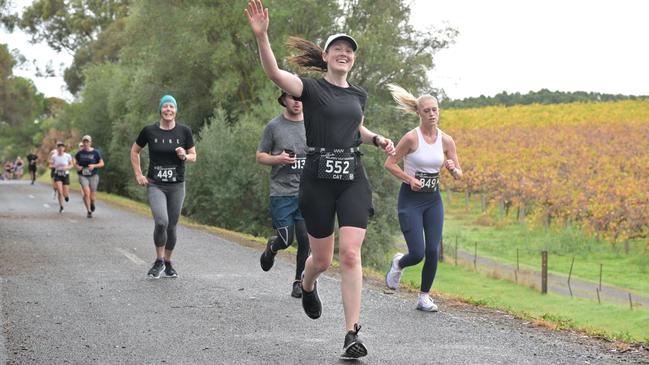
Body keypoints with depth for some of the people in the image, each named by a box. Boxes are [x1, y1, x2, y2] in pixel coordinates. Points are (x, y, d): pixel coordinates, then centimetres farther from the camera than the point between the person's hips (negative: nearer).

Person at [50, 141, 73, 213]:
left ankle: (67, 195, 39)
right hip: (57, 175, 0)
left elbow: (71, 165, 4)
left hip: (66, 175, 0)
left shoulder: (68, 156, -7)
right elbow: (50, 165, 4)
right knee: (60, 191, -17)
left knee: (65, 194, 0)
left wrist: (67, 167, -17)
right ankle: (61, 206, -1)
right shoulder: (54, 156, -4)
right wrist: (55, 165, -17)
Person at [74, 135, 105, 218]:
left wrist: (94, 166, -15)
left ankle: (92, 203, 40)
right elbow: (75, 162, 15)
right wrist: (77, 166, -7)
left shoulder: (95, 152, -2)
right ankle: (88, 211, -11)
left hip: (93, 176, 0)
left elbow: (102, 163, 2)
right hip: (83, 176, 0)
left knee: (92, 197, 3)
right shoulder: (79, 153, 1)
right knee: (86, 192, -22)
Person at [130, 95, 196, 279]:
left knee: (171, 226, 8)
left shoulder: (184, 131, -2)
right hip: (155, 185, -2)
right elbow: (134, 151, 11)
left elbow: (193, 156, 8)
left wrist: (185, 156, -14)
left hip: (177, 186, 2)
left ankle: (167, 263, 27)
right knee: (161, 222, -21)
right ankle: (159, 261, -1)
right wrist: (138, 175, 3)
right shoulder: (149, 131, -4)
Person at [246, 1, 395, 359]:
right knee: (322, 259, 8)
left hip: (353, 179, 3)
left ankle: (352, 334, -11)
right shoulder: (311, 89, -3)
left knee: (350, 253, -12)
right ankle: (307, 286, 47)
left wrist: (378, 139, 12)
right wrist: (261, 36, -37)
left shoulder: (358, 95, 13)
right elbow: (274, 72, -22)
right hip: (318, 179, -3)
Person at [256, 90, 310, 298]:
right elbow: (260, 156, 6)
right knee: (286, 240, -5)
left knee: (306, 240, -4)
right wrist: (279, 159, -12)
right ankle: (271, 247, 31)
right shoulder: (274, 126, 2)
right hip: (282, 193, -2)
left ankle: (299, 282, 13)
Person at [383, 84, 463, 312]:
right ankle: (398, 263, 26)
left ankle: (424, 297, 13)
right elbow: (389, 164, -6)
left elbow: (459, 175, 6)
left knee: (433, 251, -4)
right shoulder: (411, 138, -12)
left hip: (433, 199, 4)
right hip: (410, 199, -4)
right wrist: (409, 179, -18)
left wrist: (452, 169, -17)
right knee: (418, 253, -10)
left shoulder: (446, 141, 0)